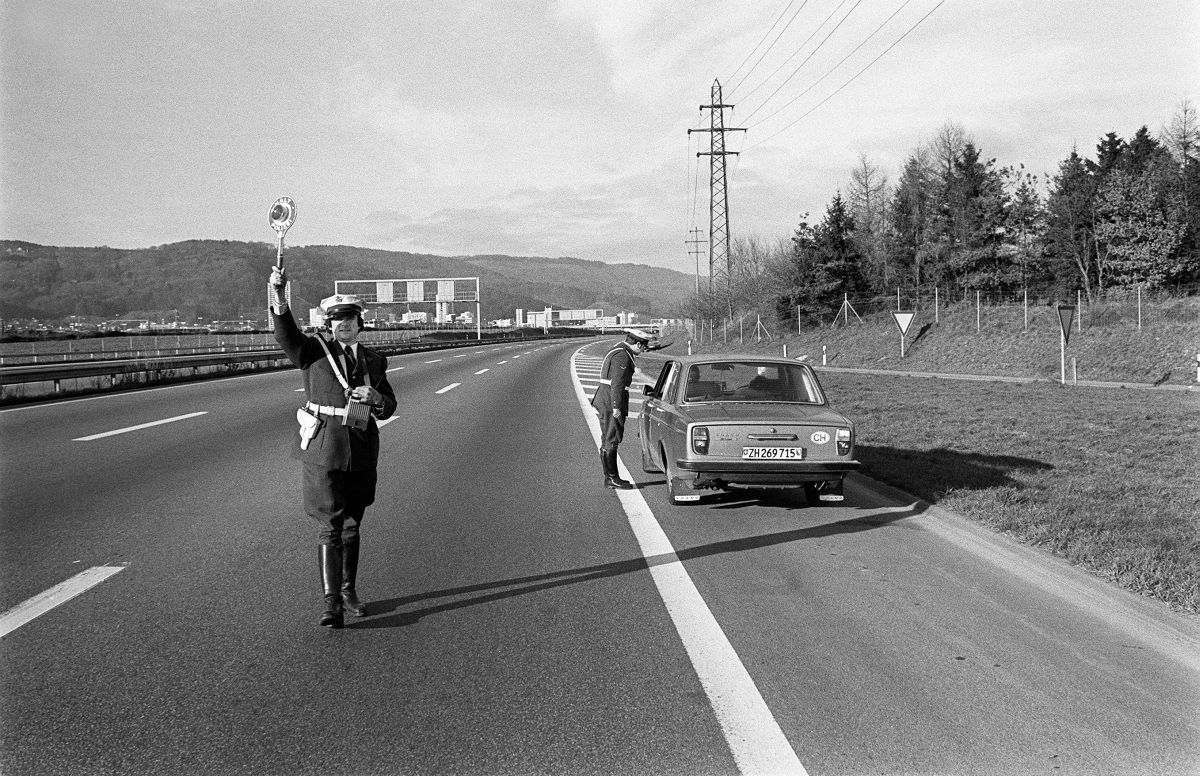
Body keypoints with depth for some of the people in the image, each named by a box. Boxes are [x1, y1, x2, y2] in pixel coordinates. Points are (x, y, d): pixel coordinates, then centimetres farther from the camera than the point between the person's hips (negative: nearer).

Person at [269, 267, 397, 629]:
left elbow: (388, 408, 9)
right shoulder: (315, 350, 0)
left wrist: (373, 397, -14)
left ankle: (348, 590, 30)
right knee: (331, 527, -8)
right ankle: (331, 602, -5)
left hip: (362, 452, 4)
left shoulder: (374, 361, 10)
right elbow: (286, 335, -20)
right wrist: (279, 297, -37)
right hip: (324, 448, -4)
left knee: (352, 525, 15)